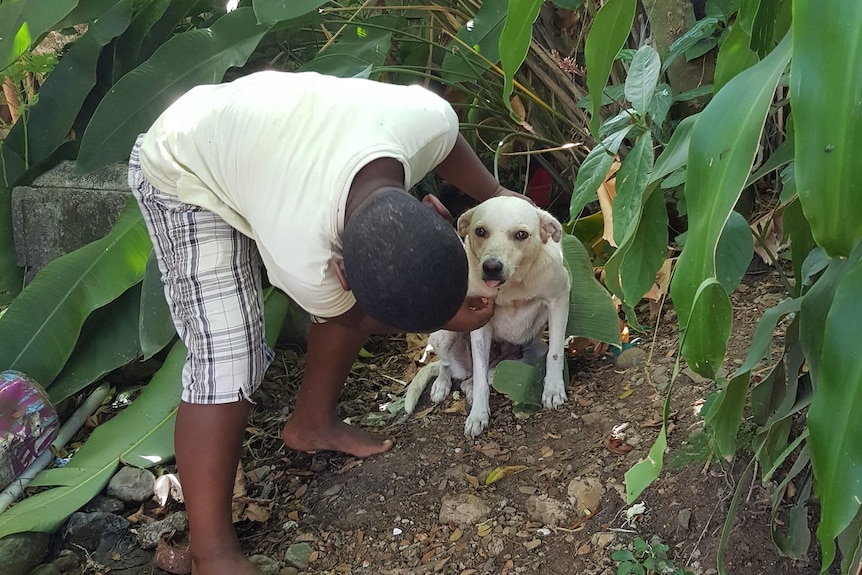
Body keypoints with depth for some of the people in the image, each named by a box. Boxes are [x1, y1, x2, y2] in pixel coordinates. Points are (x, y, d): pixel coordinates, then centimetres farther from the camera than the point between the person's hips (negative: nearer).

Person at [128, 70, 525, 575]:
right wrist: (449, 321, -6)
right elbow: (348, 318, -14)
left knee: (359, 294, 5)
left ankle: (311, 423, 28)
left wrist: (497, 196, 1)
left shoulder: (430, 116, -32)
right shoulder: (302, 257, -40)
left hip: (263, 128, 7)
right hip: (184, 170, -7)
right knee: (227, 359, -18)